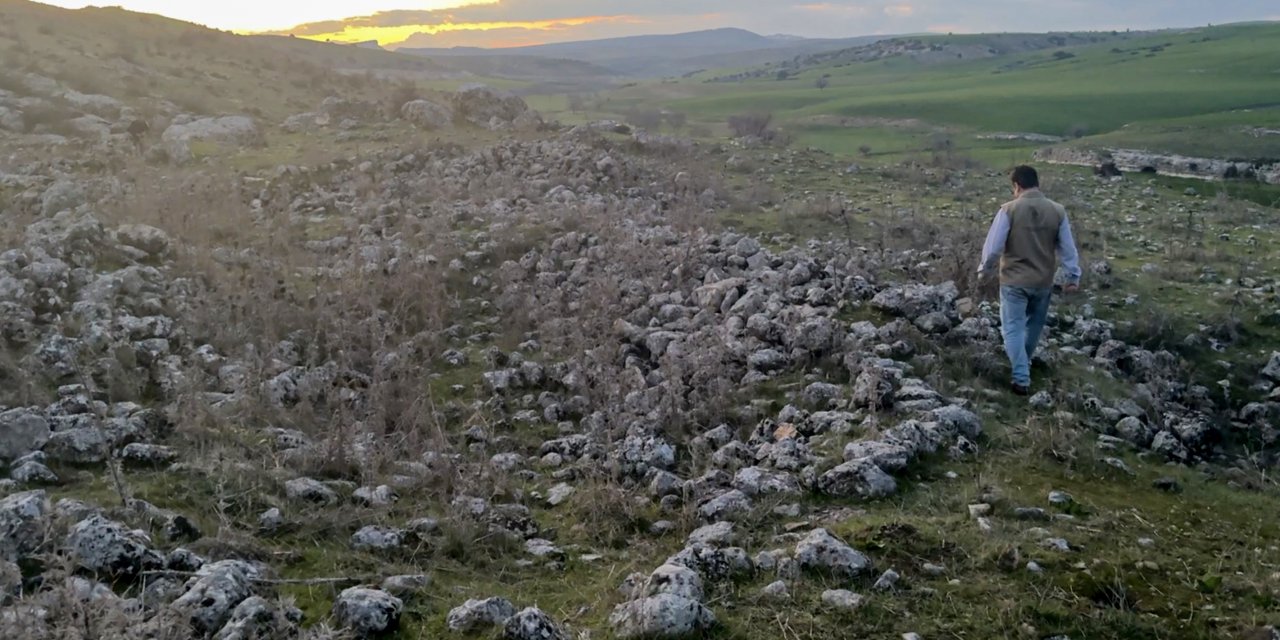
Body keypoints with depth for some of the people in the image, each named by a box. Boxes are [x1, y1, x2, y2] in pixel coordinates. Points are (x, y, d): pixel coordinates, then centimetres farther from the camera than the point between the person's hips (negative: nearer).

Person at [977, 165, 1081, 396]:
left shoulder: (1009, 210, -15)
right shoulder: (1057, 211, -4)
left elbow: (993, 246, -12)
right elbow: (1068, 248, 1)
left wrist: (984, 270, 4)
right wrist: (1073, 276, 11)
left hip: (1014, 281, -4)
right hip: (1044, 281, 4)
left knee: (1013, 328, 4)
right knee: (1034, 324, 24)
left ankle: (1021, 379, -2)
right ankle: (1024, 361, 44)